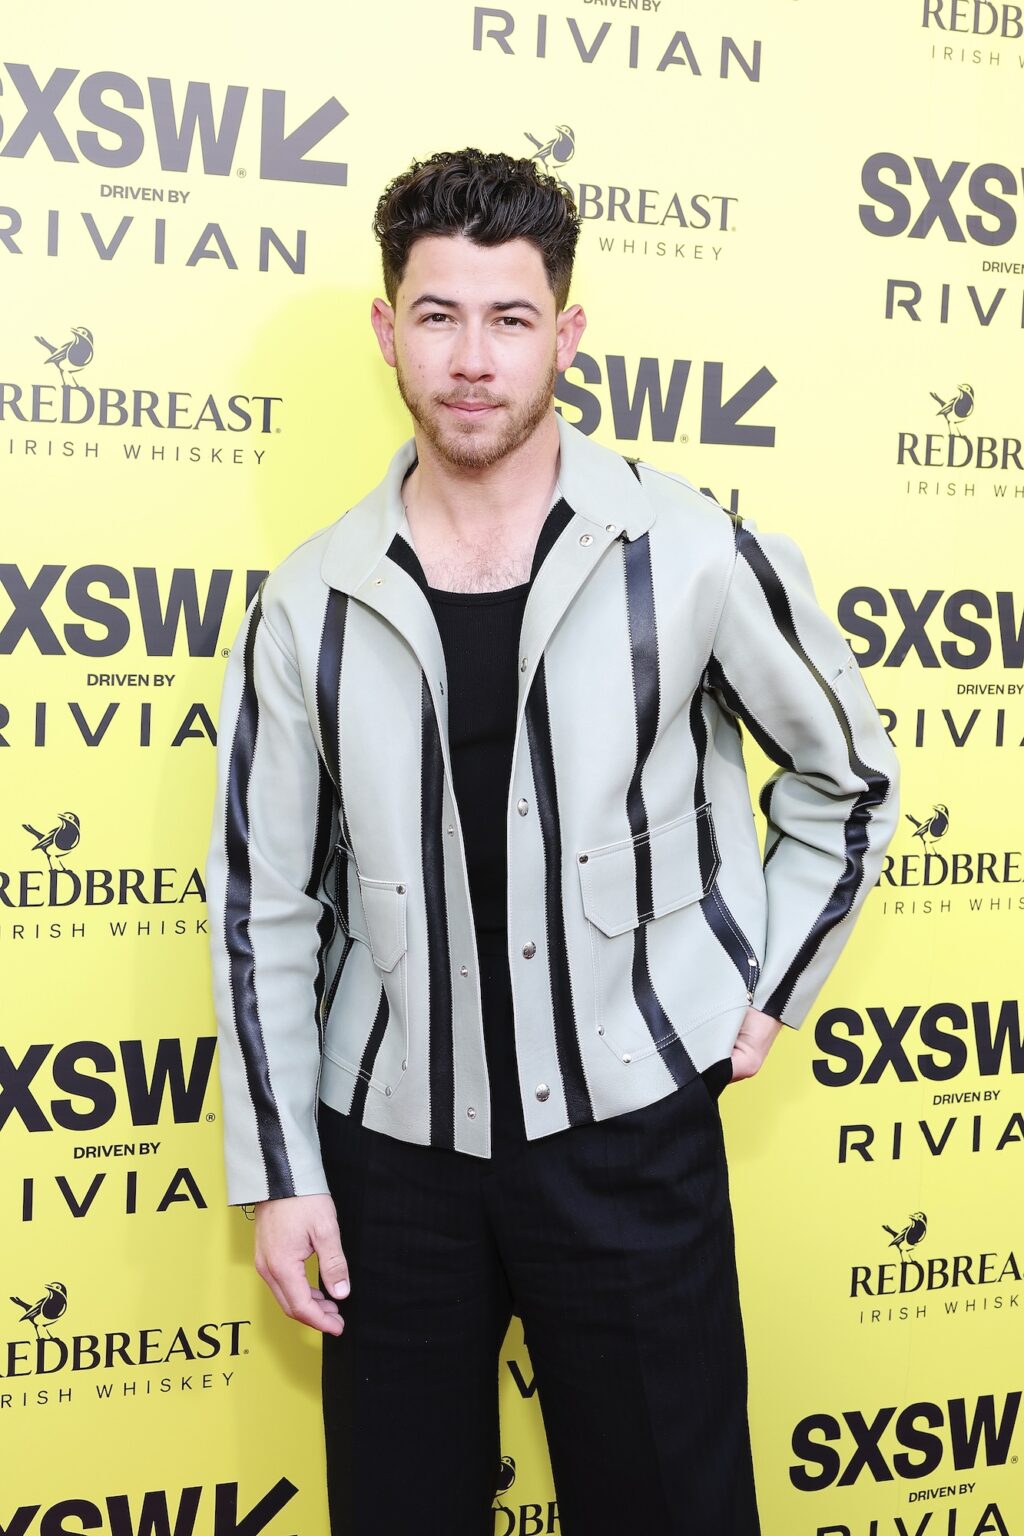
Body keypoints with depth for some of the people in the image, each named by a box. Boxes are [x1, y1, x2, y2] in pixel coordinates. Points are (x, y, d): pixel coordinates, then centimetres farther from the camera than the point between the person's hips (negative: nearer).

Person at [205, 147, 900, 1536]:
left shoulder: (694, 555, -7)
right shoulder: (309, 604, -2)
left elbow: (849, 777, 8)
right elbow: (264, 904, 3)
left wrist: (766, 992, 3)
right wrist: (279, 1173, 1)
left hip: (630, 1132, -1)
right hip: (390, 1145, 2)